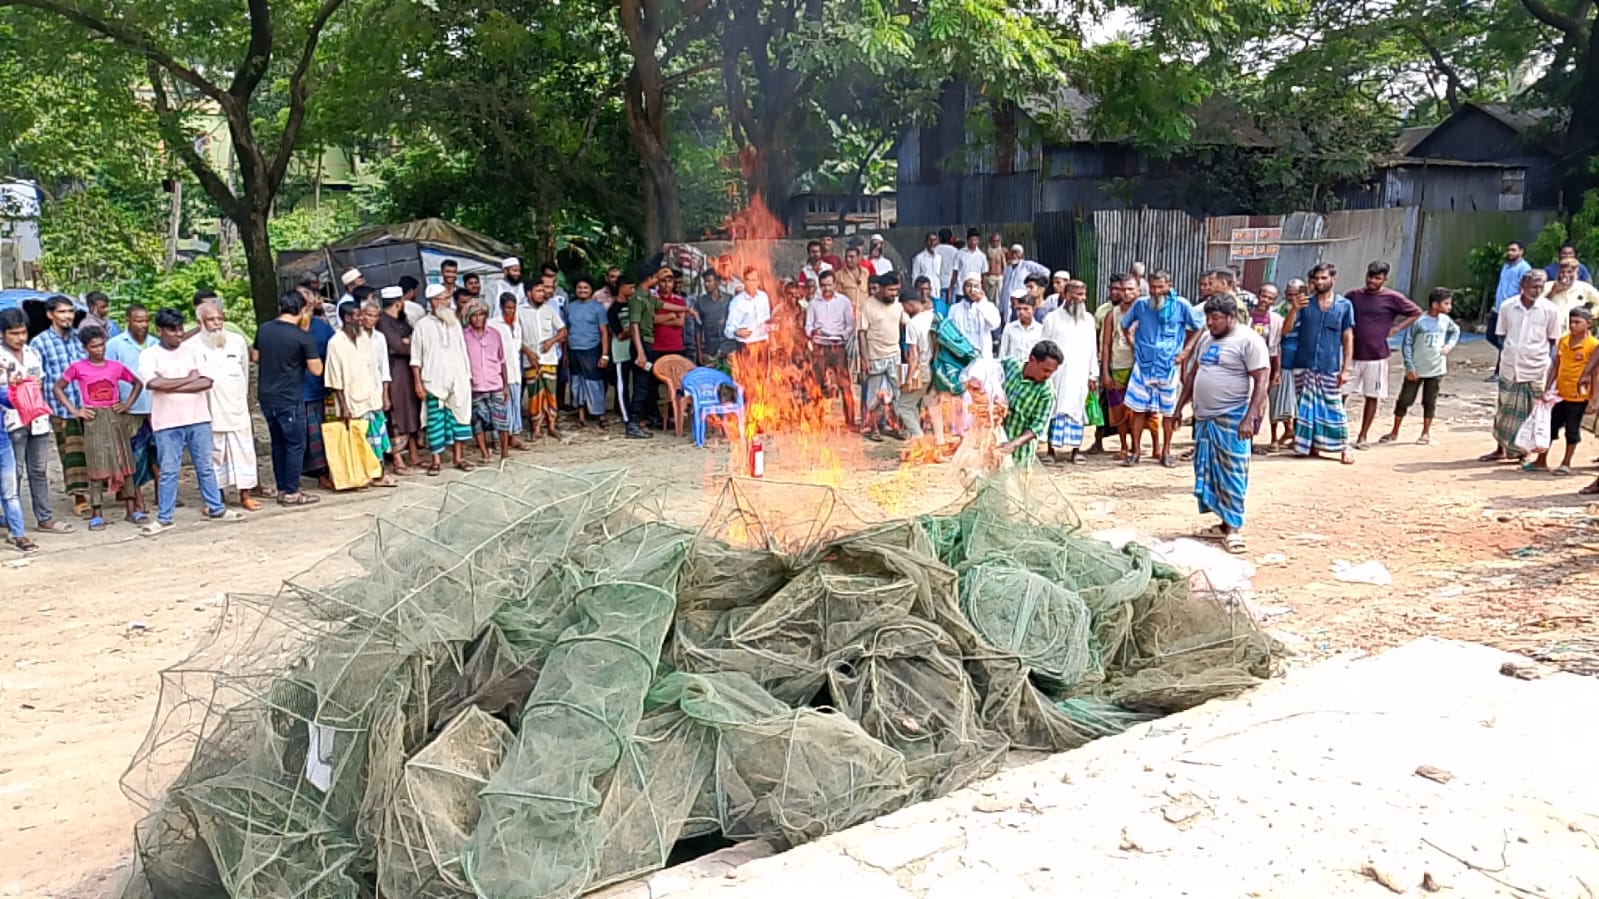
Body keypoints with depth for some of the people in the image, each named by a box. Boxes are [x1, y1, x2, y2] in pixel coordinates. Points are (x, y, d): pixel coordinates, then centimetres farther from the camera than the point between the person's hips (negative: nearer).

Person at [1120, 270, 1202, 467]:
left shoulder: (1181, 305, -6)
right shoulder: (1140, 304, -1)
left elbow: (1198, 327, 7)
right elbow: (1125, 325, 15)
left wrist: (1186, 351, 0)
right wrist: (1133, 345, 6)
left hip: (1169, 366, -1)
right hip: (1143, 364, 1)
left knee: (1169, 411, 8)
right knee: (1138, 408, 2)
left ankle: (1165, 452, 19)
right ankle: (1135, 451, 11)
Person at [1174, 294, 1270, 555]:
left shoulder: (1248, 340, -9)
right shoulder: (1206, 339, 14)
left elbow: (1261, 381, -14)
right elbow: (1193, 374, 22)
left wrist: (1250, 418, -21)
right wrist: (1179, 407, 20)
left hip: (1231, 418, -8)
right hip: (1204, 418, 8)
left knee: (1232, 474, -4)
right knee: (1207, 473, 10)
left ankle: (1233, 527, 2)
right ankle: (1223, 522, 20)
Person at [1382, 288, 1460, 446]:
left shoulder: (1445, 320, 0)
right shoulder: (1418, 321, -14)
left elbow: (1456, 330, 23)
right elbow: (1407, 344, -10)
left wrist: (1450, 345, 4)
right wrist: (1410, 368, -13)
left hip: (1435, 370, 3)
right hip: (1416, 370, -3)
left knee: (1429, 402, 9)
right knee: (1404, 400, 4)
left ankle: (1426, 433, 21)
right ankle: (1394, 432, 15)